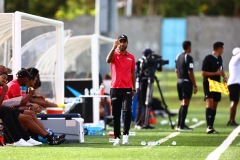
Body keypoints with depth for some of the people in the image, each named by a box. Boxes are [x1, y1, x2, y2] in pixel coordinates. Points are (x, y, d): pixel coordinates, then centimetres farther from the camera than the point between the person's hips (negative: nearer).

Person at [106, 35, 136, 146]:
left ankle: (125, 134, -5)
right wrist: (114, 47, -30)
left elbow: (133, 73, 15)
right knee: (116, 114, 2)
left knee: (127, 111, -16)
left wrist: (134, 89, 11)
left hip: (127, 89, 1)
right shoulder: (114, 55, 2)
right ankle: (117, 137, 7)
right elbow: (108, 60, -22)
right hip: (115, 88, -1)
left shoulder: (131, 57, 10)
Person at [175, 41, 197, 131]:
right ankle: (182, 126, -8)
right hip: (187, 82, -8)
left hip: (179, 82, 8)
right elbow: (190, 72, -17)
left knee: (182, 103, 16)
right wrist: (195, 85, -14)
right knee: (185, 103, -6)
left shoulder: (178, 57, 12)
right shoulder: (188, 57, -14)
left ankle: (179, 125, 16)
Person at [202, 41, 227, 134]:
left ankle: (211, 127, 15)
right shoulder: (208, 58, -12)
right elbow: (203, 73, -15)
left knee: (214, 106, 9)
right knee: (209, 103, -19)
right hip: (208, 84, -8)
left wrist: (224, 76, 8)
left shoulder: (219, 58, 12)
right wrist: (216, 73, -18)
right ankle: (209, 127, -27)